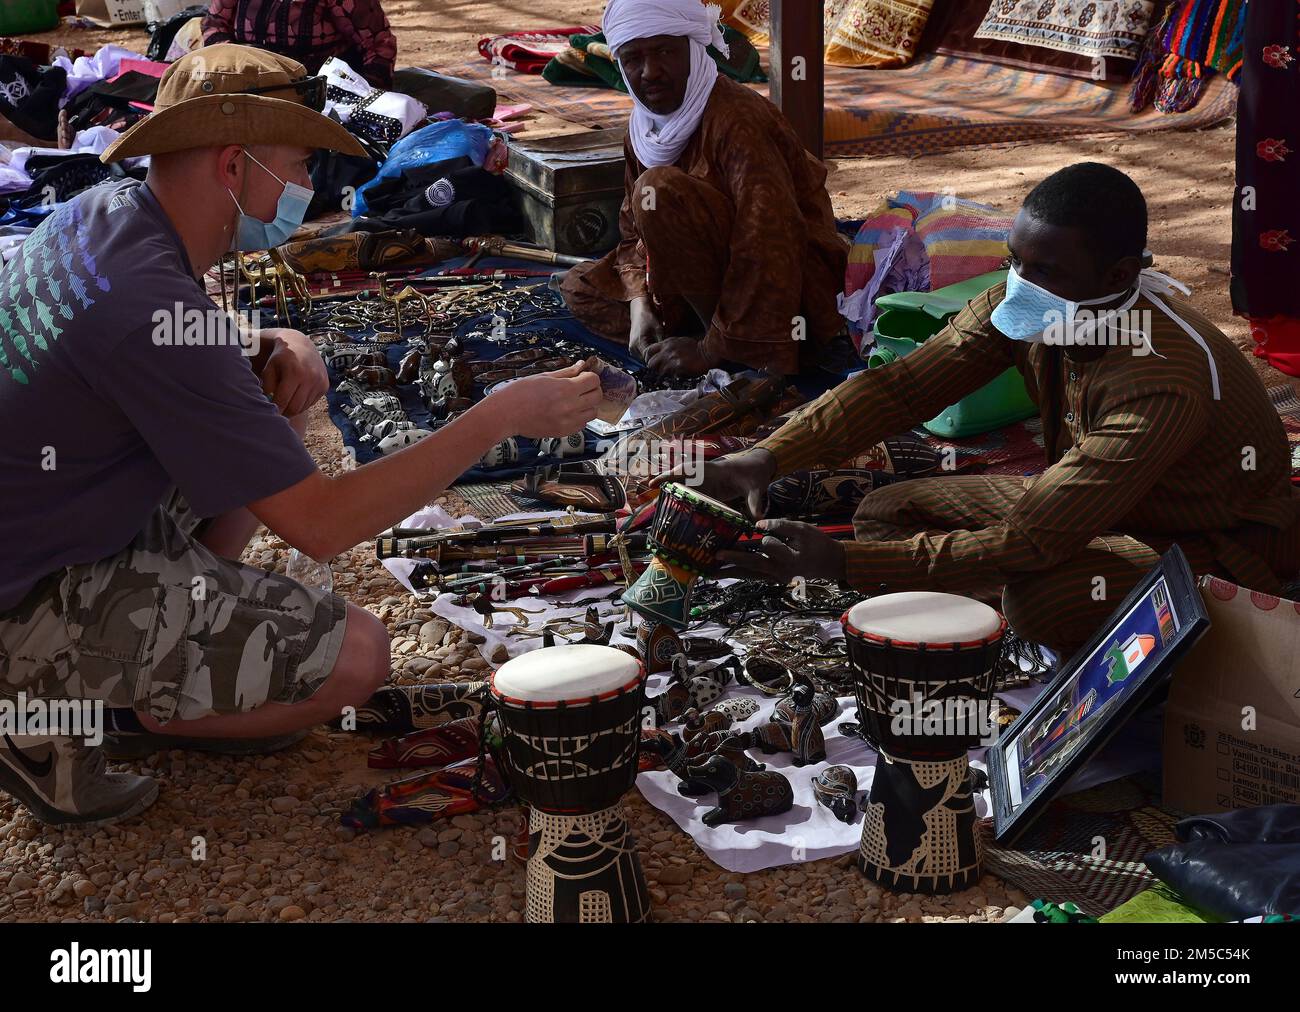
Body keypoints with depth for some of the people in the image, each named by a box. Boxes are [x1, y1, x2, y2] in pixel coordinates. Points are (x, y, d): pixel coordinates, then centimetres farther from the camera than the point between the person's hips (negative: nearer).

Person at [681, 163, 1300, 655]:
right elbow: (902, 386, -12)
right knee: (887, 511, -4)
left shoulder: (1165, 383, -38)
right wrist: (770, 456, -27)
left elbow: (1026, 543, -39)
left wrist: (843, 564, -41)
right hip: (1083, 505, 7)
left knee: (1037, 596, -37)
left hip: (1220, 551, -7)